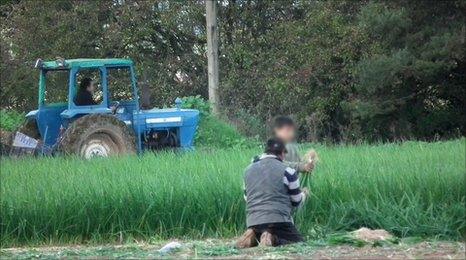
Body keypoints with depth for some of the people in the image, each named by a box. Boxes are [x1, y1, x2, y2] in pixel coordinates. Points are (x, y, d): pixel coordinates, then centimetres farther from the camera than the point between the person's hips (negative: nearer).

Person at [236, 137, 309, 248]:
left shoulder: (248, 170, 13)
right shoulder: (288, 171, -2)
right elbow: (296, 202, 8)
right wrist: (304, 194, 31)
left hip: (253, 221, 5)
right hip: (278, 219, -5)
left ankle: (253, 237, -5)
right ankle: (273, 239, -19)